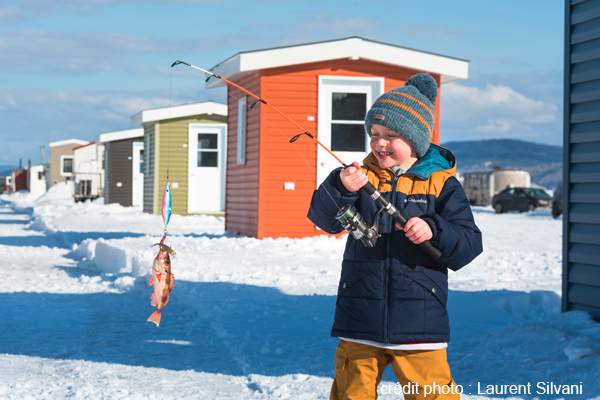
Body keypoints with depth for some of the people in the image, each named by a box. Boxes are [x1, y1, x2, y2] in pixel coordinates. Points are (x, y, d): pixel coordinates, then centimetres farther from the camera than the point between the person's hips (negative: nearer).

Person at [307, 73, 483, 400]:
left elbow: (470, 244, -3)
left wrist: (434, 230, -23)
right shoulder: (363, 176, 7)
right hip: (360, 320, 3)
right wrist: (341, 187, -23)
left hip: (419, 322, -2)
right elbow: (323, 218, -4)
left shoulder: (442, 184, 1)